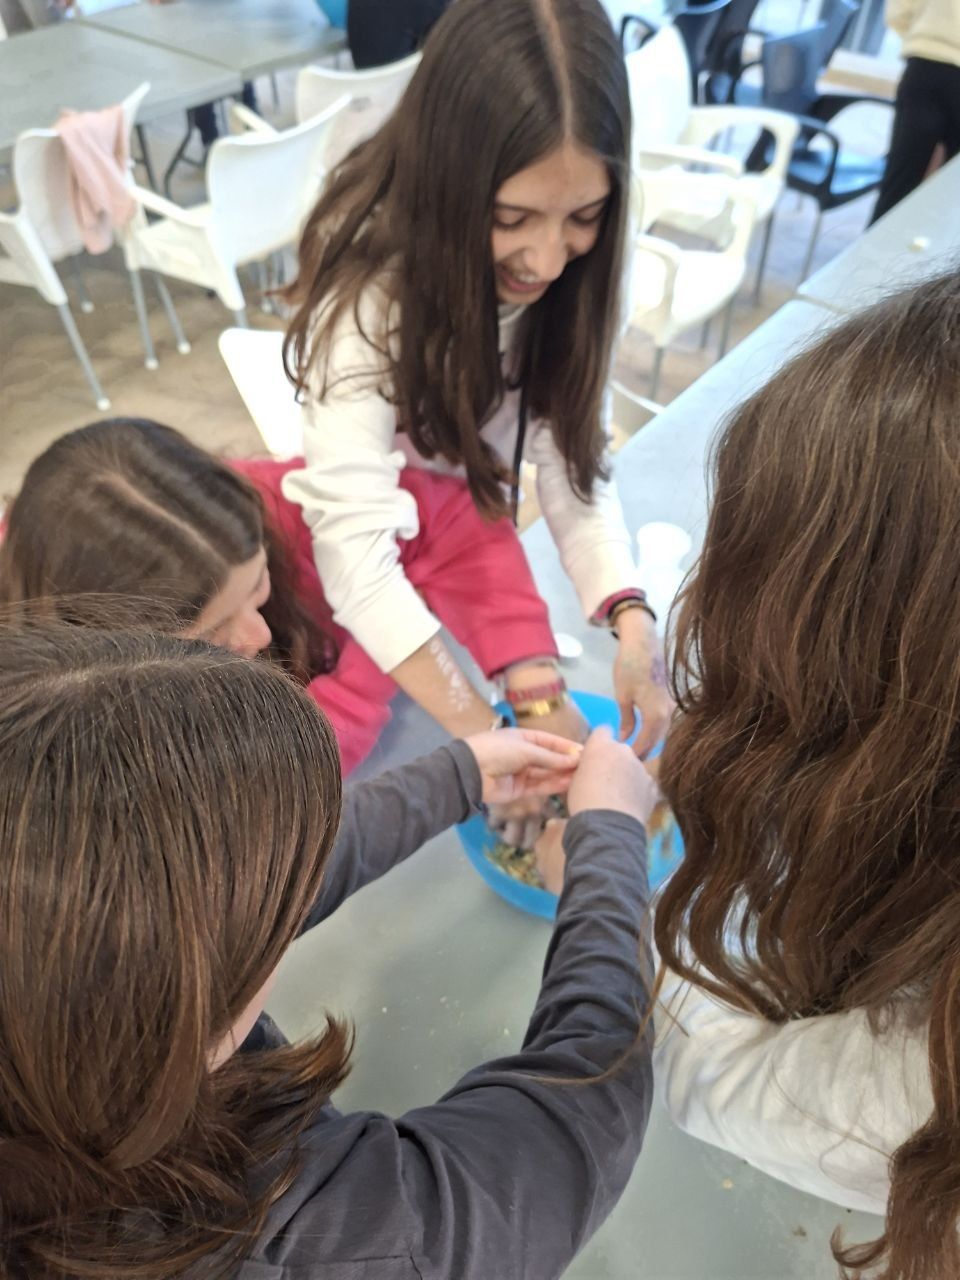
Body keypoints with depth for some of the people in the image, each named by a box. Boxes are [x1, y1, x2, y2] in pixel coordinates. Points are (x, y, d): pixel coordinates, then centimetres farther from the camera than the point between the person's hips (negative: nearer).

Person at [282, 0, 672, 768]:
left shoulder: (567, 273, -18)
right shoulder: (369, 298, -33)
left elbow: (571, 461, -19)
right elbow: (357, 553, -40)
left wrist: (630, 620, -34)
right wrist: (488, 735, -45)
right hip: (377, 582, -4)